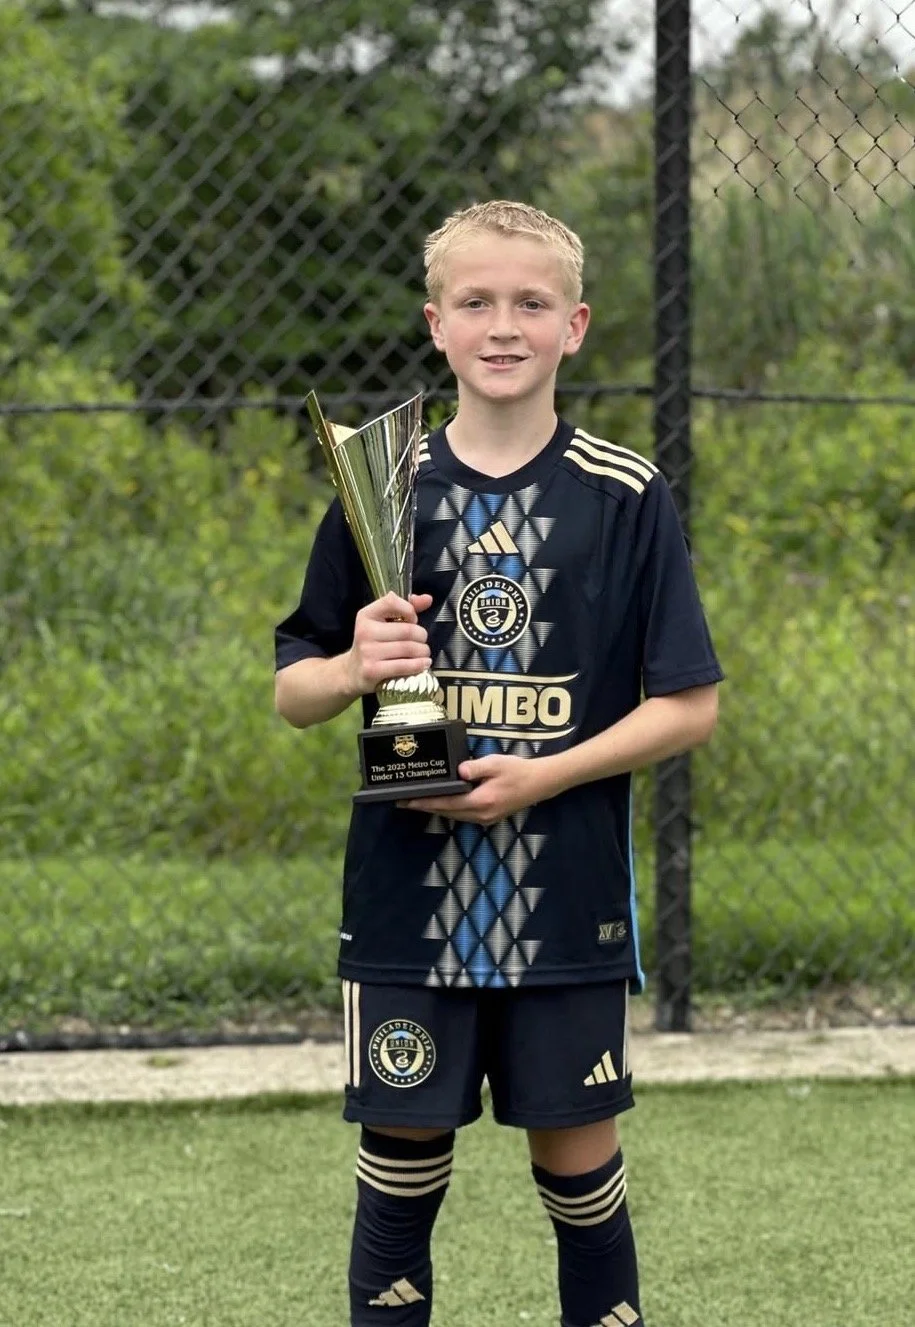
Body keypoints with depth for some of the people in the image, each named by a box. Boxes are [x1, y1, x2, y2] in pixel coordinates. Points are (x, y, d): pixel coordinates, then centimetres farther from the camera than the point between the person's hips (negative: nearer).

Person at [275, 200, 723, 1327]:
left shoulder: (626, 496, -2)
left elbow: (689, 707, -2)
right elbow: (292, 694, 9)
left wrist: (545, 775, -14)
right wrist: (355, 668, -14)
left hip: (570, 905, -1)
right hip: (406, 901, 1)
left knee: (579, 1162, 6)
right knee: (400, 1165, 5)